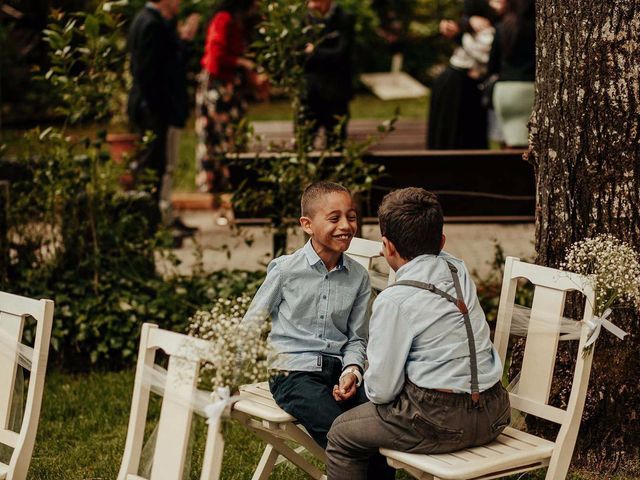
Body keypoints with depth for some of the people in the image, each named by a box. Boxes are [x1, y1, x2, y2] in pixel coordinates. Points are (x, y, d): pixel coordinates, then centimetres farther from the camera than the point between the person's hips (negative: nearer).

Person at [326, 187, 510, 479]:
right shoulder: (458, 269, 5)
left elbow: (382, 390, -10)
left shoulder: (393, 301, -14)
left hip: (441, 422, -8)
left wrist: (370, 384, 9)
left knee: (341, 434, 13)